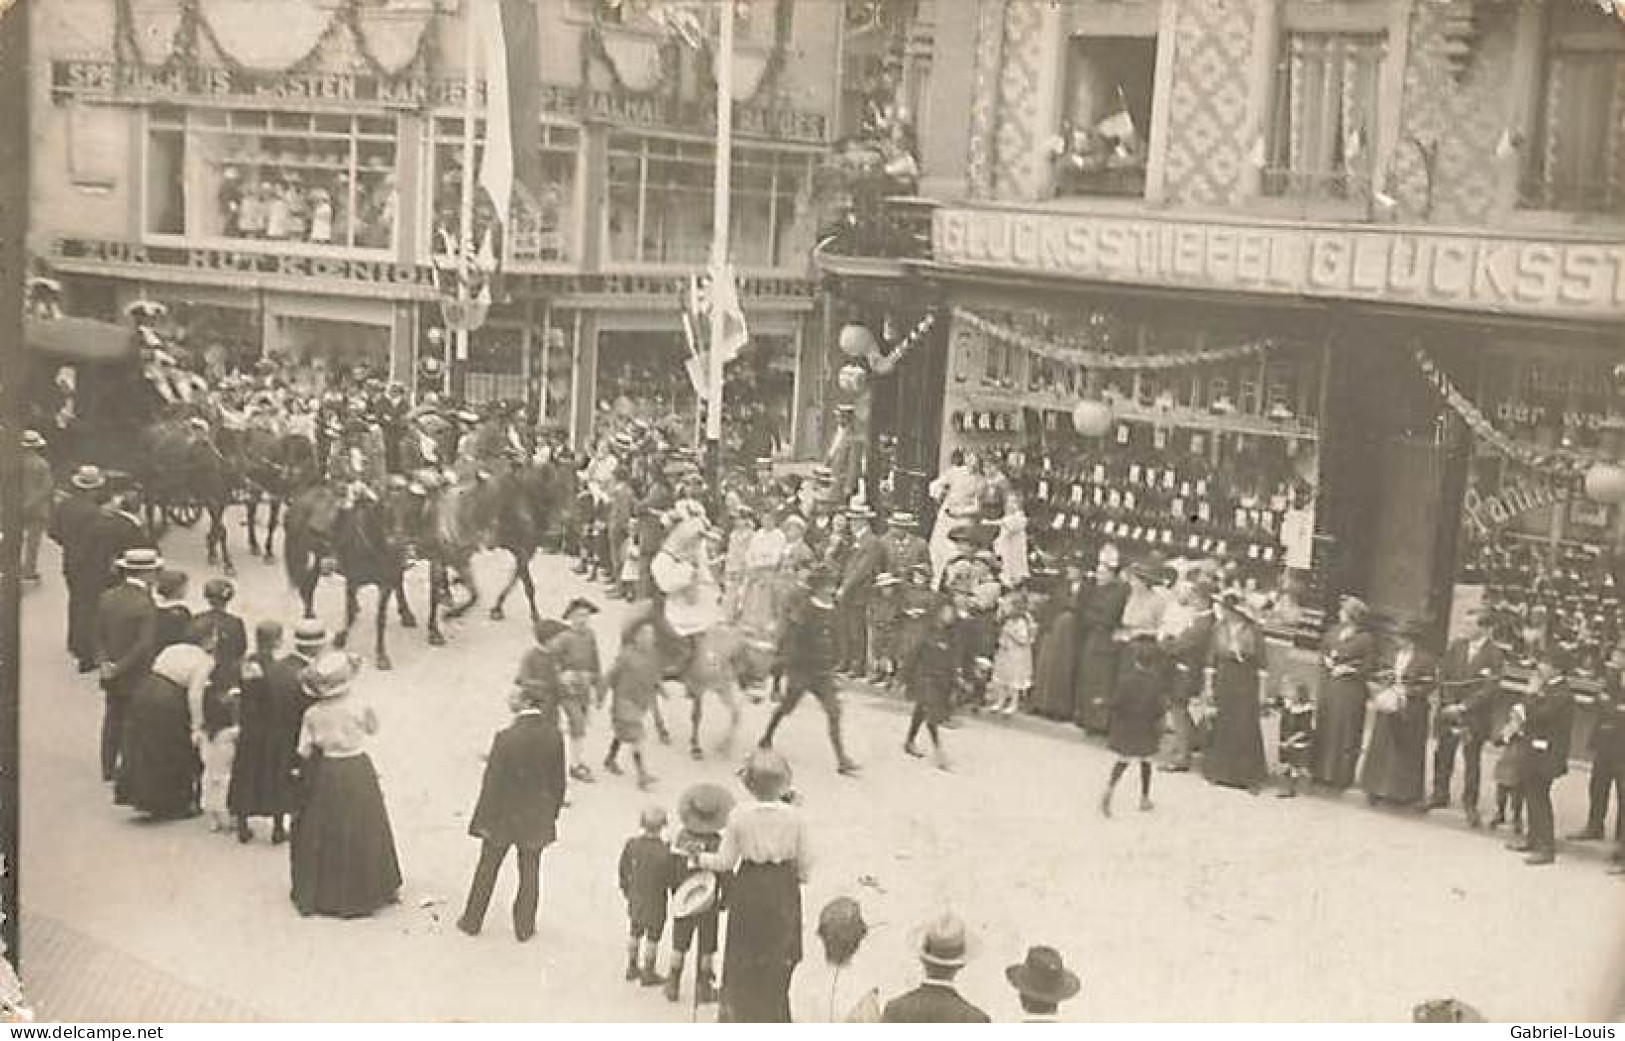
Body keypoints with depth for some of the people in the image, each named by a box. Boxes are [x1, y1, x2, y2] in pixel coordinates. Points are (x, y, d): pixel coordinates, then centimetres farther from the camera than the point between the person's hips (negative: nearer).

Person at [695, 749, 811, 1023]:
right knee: (779, 957, 18)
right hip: (783, 890, 1)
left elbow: (725, 861, -8)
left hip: (749, 889, -1)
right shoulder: (794, 816, -13)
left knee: (743, 960, 17)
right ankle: (773, 1018, 27)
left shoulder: (739, 815, -16)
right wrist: (798, 878, 19)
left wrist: (698, 859, 9)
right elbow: (805, 861, -3)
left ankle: (737, 1017, 27)